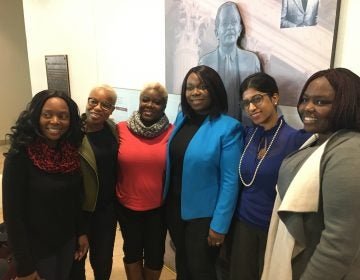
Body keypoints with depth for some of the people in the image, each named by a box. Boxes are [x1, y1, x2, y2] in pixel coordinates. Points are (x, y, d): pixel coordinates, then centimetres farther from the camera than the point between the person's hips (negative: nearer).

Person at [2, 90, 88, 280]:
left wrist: (81, 232, 6)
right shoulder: (19, 156, -21)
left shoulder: (71, 152, -5)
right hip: (37, 248, -5)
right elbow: (12, 214, -19)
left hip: (67, 240, 5)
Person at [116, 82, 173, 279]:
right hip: (127, 205, 1)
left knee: (155, 252, 19)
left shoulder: (171, 133, -10)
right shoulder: (121, 129, -9)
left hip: (158, 206, 0)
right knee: (132, 250, 21)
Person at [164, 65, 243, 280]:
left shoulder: (228, 128, -19)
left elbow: (230, 181, -17)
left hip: (204, 214, -5)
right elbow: (172, 161, 8)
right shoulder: (182, 118, 0)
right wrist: (167, 200, 8)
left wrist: (219, 225, -15)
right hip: (174, 206, 5)